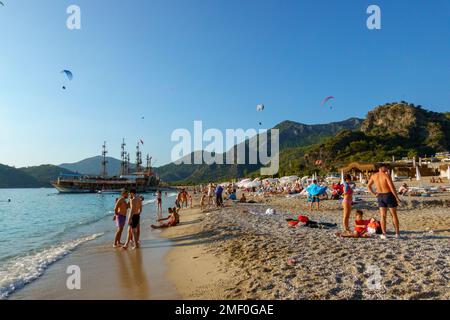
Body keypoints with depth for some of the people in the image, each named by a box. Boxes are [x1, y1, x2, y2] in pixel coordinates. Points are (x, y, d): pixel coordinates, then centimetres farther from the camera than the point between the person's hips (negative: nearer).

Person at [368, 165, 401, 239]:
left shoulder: (374, 176, 3)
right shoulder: (387, 175, -14)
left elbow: (368, 186, 13)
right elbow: (392, 187, -18)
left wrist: (374, 193, 12)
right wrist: (397, 197, -12)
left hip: (380, 196, 4)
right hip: (389, 195, -4)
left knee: (383, 216, 6)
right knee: (394, 215, 10)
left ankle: (384, 234, 3)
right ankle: (397, 233, 16)